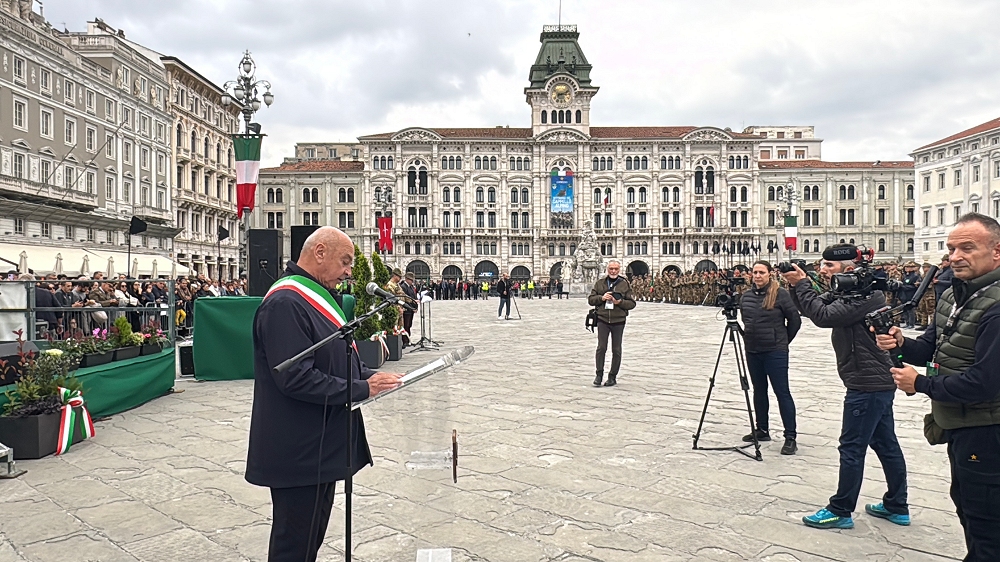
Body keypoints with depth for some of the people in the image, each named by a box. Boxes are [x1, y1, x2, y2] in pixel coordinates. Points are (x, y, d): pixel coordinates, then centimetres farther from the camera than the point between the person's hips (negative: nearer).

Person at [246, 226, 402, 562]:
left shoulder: (321, 297, 13)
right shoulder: (285, 304, -20)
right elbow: (297, 378, -26)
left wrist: (369, 376, 2)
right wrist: (362, 389, -20)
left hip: (322, 444, 10)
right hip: (299, 452, -10)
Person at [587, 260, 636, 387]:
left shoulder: (625, 284, 5)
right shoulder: (600, 283, 8)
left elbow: (632, 303, 3)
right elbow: (590, 299, 7)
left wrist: (620, 302, -15)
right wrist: (601, 297, -11)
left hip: (618, 321, 0)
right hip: (603, 320, 0)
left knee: (616, 350, 6)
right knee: (601, 348, -6)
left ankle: (613, 377, 16)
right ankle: (599, 374, 6)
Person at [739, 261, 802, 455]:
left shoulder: (780, 294, -10)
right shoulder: (745, 297, 6)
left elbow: (795, 320, -4)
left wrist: (783, 340, 2)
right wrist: (751, 337, 14)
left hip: (775, 352, -6)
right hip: (752, 351, 6)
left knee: (782, 392, -3)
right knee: (759, 391, 14)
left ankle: (790, 437, 1)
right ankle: (762, 430, 27)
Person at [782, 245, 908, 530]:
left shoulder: (866, 294, -18)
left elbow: (823, 316, -27)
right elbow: (813, 308, 12)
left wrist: (802, 284, -18)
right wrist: (796, 286, -4)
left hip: (867, 384, -10)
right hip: (877, 382, 10)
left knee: (852, 448, -2)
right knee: (886, 444, 16)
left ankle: (840, 512, 6)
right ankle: (897, 507, 27)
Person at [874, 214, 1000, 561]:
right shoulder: (952, 295, 5)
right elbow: (931, 349, 12)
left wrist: (920, 384, -17)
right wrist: (901, 345, -10)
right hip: (958, 427, 10)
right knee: (966, 506, 26)